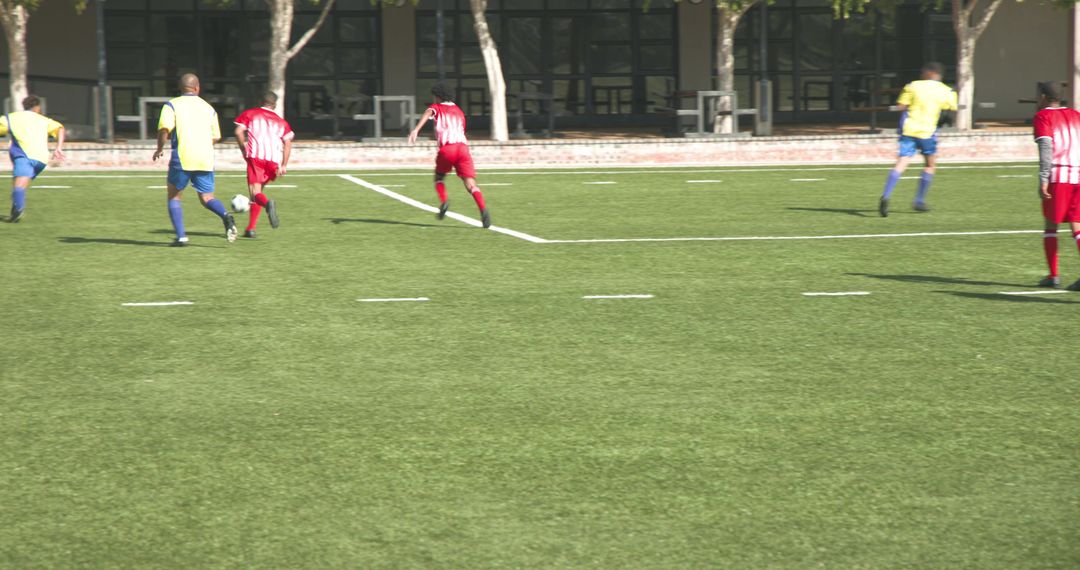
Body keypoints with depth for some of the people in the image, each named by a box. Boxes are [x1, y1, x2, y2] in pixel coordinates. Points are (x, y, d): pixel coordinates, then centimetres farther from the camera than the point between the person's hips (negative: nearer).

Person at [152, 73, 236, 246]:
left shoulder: (172, 105, 2)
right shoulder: (208, 108, 15)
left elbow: (164, 128, -12)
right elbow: (216, 137, 15)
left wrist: (160, 148, 3)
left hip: (182, 158, -3)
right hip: (205, 159, 3)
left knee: (174, 196, 13)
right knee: (207, 198, 9)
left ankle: (181, 236, 2)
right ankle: (226, 216, -23)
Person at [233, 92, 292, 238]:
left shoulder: (250, 114, 16)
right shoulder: (281, 121, 23)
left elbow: (239, 132, 1)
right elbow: (288, 143, 11)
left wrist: (244, 149, 14)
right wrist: (283, 165, 9)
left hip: (255, 156, -3)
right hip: (274, 159, 3)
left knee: (255, 192, -9)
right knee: (259, 190, 19)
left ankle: (268, 204, -45)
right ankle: (251, 228, 17)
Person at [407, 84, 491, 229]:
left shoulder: (436, 108, 17)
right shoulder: (459, 111, 30)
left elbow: (427, 114, -6)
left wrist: (416, 129, -23)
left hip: (447, 147, -3)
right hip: (463, 146, 3)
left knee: (439, 177, 23)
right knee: (470, 184, -5)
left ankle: (443, 201, -3)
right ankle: (483, 210, -28)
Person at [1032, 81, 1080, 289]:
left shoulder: (1042, 117, 4)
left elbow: (1046, 147, -10)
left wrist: (1043, 180, -15)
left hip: (1058, 177, -4)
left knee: (1051, 225, 10)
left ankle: (1053, 275, 10)